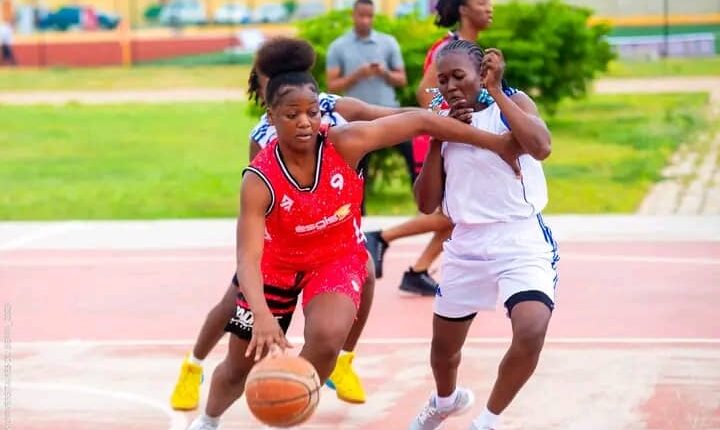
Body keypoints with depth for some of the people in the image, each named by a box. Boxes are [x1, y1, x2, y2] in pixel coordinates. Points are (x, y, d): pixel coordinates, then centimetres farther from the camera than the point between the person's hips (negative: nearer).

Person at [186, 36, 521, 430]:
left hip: (338, 256, 1)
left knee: (326, 339, -27)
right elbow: (248, 257, -39)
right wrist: (262, 316, -57)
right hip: (278, 262, 0)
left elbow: (421, 121, -19)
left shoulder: (345, 144, -28)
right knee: (241, 364, 12)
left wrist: (495, 143, -13)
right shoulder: (260, 181, -32)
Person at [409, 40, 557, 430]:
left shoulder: (513, 105, -4)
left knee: (532, 330, -29)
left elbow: (541, 147, -26)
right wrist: (438, 138, -7)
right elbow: (427, 203, 3)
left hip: (521, 240, -5)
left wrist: (495, 90, -23)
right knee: (444, 345, 18)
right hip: (466, 245, 5)